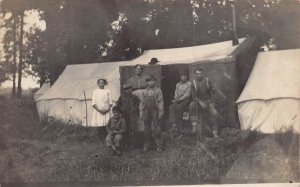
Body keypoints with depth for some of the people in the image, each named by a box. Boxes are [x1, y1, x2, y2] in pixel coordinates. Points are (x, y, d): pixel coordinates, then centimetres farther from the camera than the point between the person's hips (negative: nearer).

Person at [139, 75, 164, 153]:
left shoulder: (158, 91, 4)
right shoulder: (144, 91, 12)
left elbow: (161, 101, 0)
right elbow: (142, 102, 12)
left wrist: (161, 111, -6)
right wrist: (141, 111, 4)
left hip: (155, 111, -3)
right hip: (146, 112, 3)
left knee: (157, 129, -2)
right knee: (147, 129, 7)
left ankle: (159, 146, 3)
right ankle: (146, 146, 15)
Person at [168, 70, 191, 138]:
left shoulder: (189, 84, 3)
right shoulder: (178, 84, 21)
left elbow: (187, 94, -6)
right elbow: (176, 94, 17)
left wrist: (179, 99, -14)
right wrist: (175, 99, -5)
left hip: (185, 100, -4)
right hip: (178, 101, 4)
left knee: (178, 107, -32)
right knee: (171, 107, -27)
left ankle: (179, 126, -26)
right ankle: (173, 125, -36)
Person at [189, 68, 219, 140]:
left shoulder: (207, 81, -2)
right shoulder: (193, 83, -3)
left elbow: (212, 92, 4)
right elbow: (193, 96, -6)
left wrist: (212, 103, -1)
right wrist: (200, 103, -19)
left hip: (208, 100, 0)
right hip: (199, 101, 0)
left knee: (214, 114, -21)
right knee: (192, 105, -33)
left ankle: (215, 133, -5)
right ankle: (195, 126, -31)